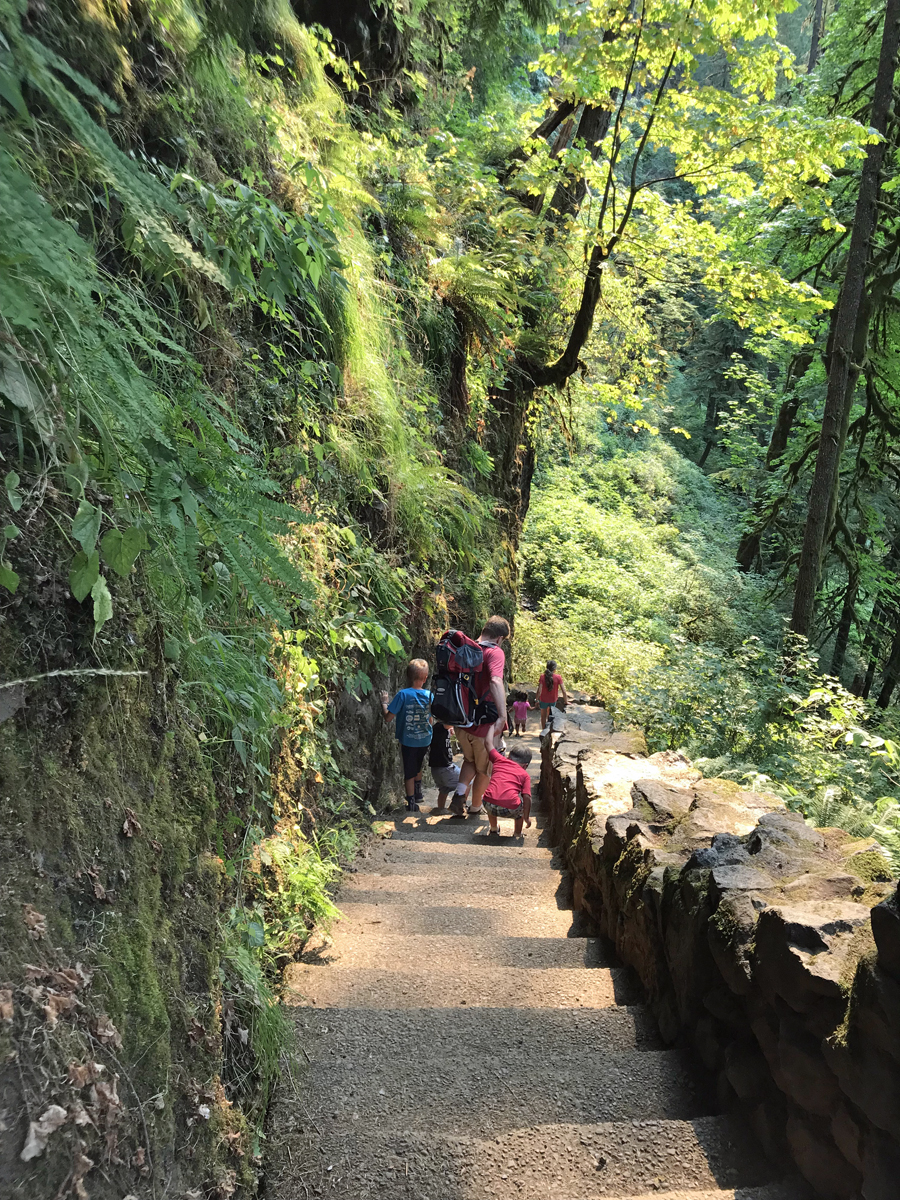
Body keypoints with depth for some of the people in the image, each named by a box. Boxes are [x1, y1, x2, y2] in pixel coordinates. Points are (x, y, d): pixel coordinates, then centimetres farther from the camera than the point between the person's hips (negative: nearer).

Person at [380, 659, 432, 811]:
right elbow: (431, 720, 5)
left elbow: (388, 717, -19)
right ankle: (418, 793, 43)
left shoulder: (403, 694, -20)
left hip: (408, 740, -4)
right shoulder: (429, 695, -7)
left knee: (409, 772, 12)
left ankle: (412, 803, 20)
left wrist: (384, 703, -3)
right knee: (418, 768, 27)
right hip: (425, 740, 4)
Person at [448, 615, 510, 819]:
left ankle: (459, 794, 7)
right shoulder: (495, 652, -15)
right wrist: (503, 715, -39)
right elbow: (495, 681, -34)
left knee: (470, 760, 28)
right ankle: (475, 808, 31)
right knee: (484, 770, 18)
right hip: (483, 724, -6)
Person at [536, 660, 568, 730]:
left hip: (543, 700, -2)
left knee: (543, 715, 20)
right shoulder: (558, 677, -19)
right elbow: (563, 691, -15)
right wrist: (566, 701, -2)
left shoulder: (542, 677, -19)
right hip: (553, 700, 2)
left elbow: (539, 690, -18)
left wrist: (537, 700, -4)